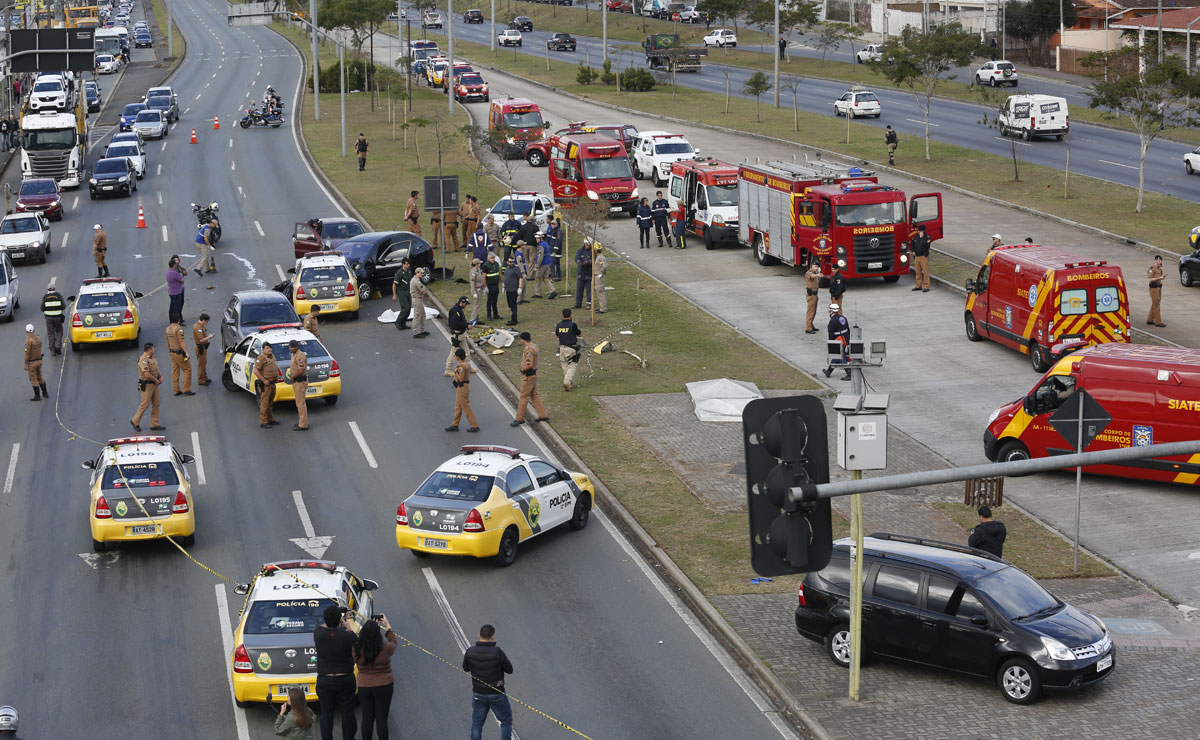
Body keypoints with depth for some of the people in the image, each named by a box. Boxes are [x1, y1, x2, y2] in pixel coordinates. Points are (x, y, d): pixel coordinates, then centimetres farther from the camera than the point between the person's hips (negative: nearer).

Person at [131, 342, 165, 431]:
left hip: (154, 384, 9)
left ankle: (154, 424, 14)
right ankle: (135, 421, 14)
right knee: (145, 404, -3)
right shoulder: (143, 359, -20)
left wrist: (161, 376, 5)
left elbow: (156, 370, 23)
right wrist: (156, 381, -14)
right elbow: (147, 374, -26)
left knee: (156, 404, 9)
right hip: (146, 385, -9)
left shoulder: (152, 358, 10)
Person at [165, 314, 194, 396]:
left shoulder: (168, 328, 7)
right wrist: (186, 352, -22)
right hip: (179, 353, -8)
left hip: (172, 352, 8)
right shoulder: (178, 328, -17)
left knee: (175, 371, 11)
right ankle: (186, 390, -2)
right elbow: (181, 342, -22)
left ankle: (176, 390, 13)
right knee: (187, 370, 0)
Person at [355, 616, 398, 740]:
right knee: (382, 719, 3)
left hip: (364, 688, 2)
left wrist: (370, 627, 12)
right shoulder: (385, 648, -17)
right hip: (383, 688, -2)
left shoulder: (357, 650, -12)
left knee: (367, 719, 12)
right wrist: (387, 626, 15)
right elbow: (394, 643, 5)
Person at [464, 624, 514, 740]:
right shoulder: (497, 652, -23)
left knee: (477, 723, 18)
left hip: (478, 694, 3)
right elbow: (509, 670, -11)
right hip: (496, 695, -3)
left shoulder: (470, 651, -12)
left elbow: (466, 668, 7)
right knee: (506, 721, 17)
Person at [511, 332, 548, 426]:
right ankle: (543, 415, 20)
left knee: (524, 397, -1)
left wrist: (523, 370, -13)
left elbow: (529, 365, -29)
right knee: (534, 395, 17)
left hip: (528, 375, -10)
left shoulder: (529, 349, -24)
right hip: (534, 373, 10)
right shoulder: (534, 346, 7)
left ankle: (519, 418, 5)